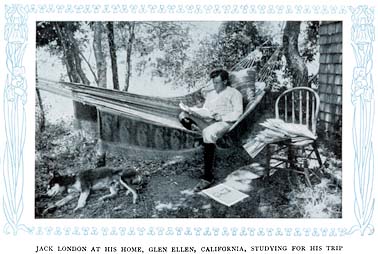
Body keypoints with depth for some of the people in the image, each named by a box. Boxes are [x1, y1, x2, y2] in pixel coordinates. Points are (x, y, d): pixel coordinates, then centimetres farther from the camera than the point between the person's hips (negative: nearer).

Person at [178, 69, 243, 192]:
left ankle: (208, 178, -41)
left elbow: (238, 113, -3)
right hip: (207, 121, 7)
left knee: (208, 132, -41)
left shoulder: (234, 93, 9)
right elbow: (204, 110, 20)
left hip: (224, 122, -6)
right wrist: (194, 111, -2)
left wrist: (222, 117, -16)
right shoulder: (210, 94, 29)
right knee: (183, 115, -12)